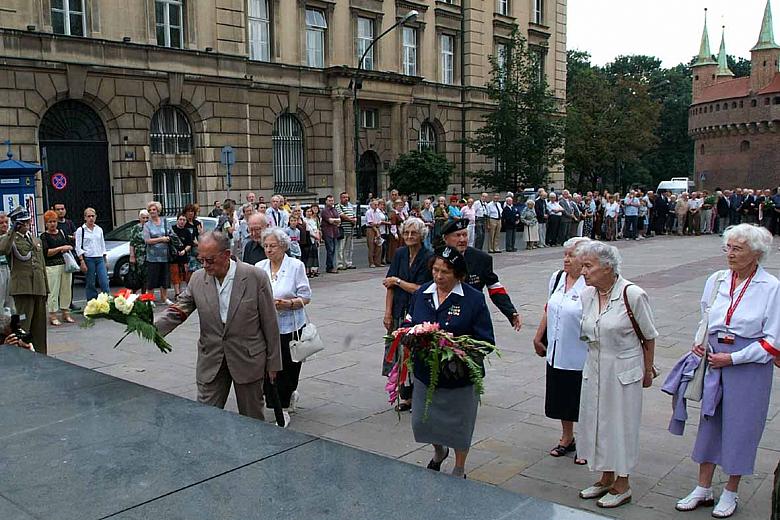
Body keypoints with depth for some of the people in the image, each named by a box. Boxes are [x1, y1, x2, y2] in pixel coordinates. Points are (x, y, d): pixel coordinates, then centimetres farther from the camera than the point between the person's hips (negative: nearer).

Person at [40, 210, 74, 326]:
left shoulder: (62, 232, 14)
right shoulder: (44, 236, 0)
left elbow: (70, 245, 19)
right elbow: (46, 252, -11)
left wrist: (67, 248, -2)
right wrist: (60, 248, -16)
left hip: (65, 264, 5)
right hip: (52, 267, -5)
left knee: (66, 290, 8)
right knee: (53, 291, -5)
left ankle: (66, 313, 17)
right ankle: (53, 316, 0)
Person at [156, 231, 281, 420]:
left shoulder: (256, 277, -13)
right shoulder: (197, 279, -2)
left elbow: (269, 323, -8)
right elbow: (178, 311, -1)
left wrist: (273, 363, -4)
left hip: (248, 360, -3)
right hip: (211, 361, 3)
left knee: (252, 419, 12)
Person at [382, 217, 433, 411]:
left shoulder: (428, 258, -9)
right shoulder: (400, 254, 5)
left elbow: (419, 289, -13)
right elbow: (390, 286, 3)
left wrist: (397, 281, -6)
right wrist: (388, 313, -1)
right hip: (399, 313, 4)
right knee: (400, 354, 6)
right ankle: (406, 397, 18)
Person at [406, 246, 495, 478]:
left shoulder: (474, 299, -11)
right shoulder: (421, 294, 3)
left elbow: (485, 341, -10)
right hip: (425, 372, 4)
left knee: (458, 424, 11)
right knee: (421, 422, 14)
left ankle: (459, 470, 36)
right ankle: (439, 451, 48)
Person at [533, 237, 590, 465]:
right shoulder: (557, 278, 4)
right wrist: (538, 337, 17)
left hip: (581, 358, -7)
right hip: (556, 353, 7)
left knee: (583, 402, 8)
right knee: (561, 397, 19)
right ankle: (567, 438, 38)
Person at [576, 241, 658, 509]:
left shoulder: (632, 294, -18)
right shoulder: (586, 295, -1)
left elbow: (649, 336, -6)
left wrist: (648, 371, 1)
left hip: (624, 369, -6)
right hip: (594, 368, 6)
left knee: (621, 423, 5)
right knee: (597, 420, 13)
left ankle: (622, 485, 22)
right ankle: (606, 478, 31)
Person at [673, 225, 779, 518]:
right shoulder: (716, 281, 4)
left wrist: (733, 358, -14)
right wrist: (700, 342, 0)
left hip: (749, 365, -4)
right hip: (714, 361, 5)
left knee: (741, 426, 7)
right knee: (709, 421, 11)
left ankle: (730, 493, 24)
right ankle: (703, 490, 24)